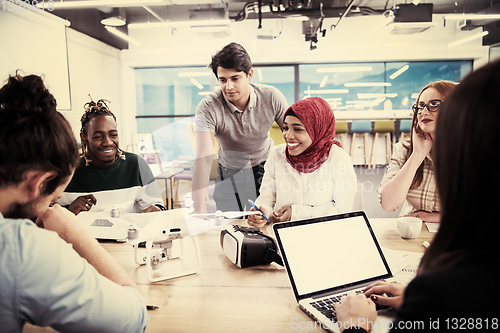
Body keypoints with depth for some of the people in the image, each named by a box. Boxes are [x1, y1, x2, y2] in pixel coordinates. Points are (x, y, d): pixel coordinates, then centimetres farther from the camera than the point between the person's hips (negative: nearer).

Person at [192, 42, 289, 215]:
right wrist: (198, 208, -46)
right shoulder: (208, 108, -26)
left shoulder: (271, 97, -19)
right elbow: (203, 157, -37)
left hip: (266, 165, 2)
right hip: (230, 172, -1)